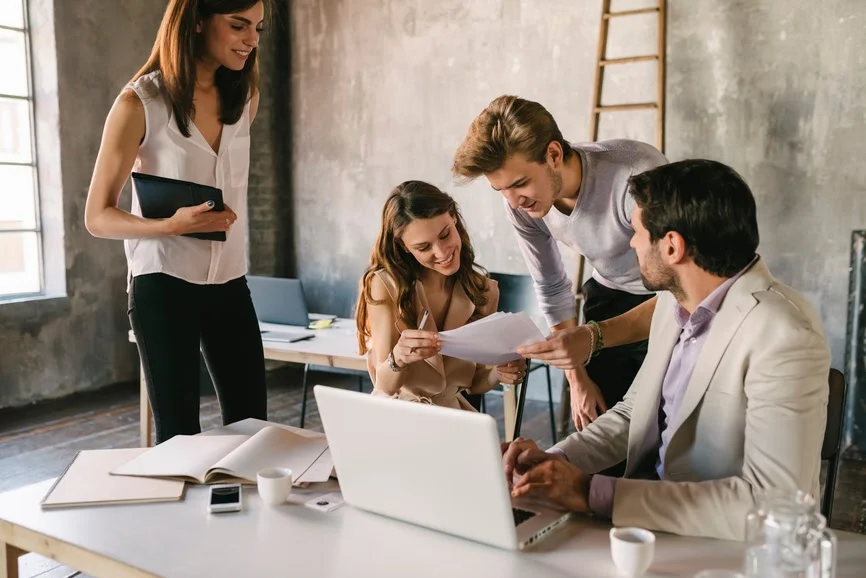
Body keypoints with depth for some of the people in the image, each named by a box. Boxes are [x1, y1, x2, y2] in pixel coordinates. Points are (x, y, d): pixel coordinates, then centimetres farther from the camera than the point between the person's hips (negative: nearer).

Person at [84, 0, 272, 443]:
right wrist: (171, 225, -25)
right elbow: (98, 217, -10)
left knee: (252, 425, 5)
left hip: (229, 282, 5)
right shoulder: (140, 104, -11)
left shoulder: (244, 97, 6)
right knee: (179, 433, 0)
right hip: (164, 285, -5)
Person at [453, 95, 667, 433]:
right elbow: (552, 290, -3)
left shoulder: (638, 174, -34)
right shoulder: (521, 206, -17)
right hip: (609, 296, 4)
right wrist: (578, 379, -2)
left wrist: (593, 338, -48)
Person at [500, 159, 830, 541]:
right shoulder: (675, 300, 1)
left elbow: (772, 503, -28)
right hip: (652, 509, 6)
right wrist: (554, 459, -7)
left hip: (727, 544, -6)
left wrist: (594, 493, -28)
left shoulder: (785, 338, -24)